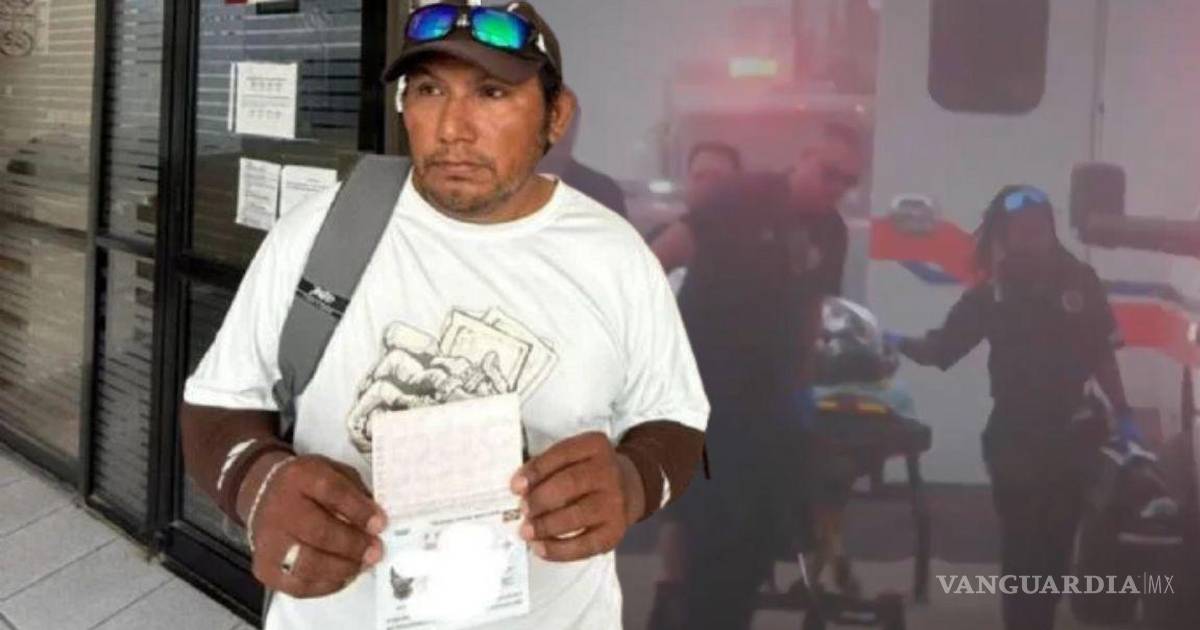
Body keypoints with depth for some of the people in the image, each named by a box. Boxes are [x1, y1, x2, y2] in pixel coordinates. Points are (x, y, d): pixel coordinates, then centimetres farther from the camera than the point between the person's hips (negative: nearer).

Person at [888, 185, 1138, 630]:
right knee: (1021, 548, -2)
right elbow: (941, 349, -9)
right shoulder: (992, 293, -5)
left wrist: (1122, 415, 4)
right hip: (1014, 438, -2)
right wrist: (901, 344, -27)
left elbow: (1102, 354, 5)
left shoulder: (1079, 281, -1)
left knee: (1056, 545, 10)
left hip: (1068, 435, 2)